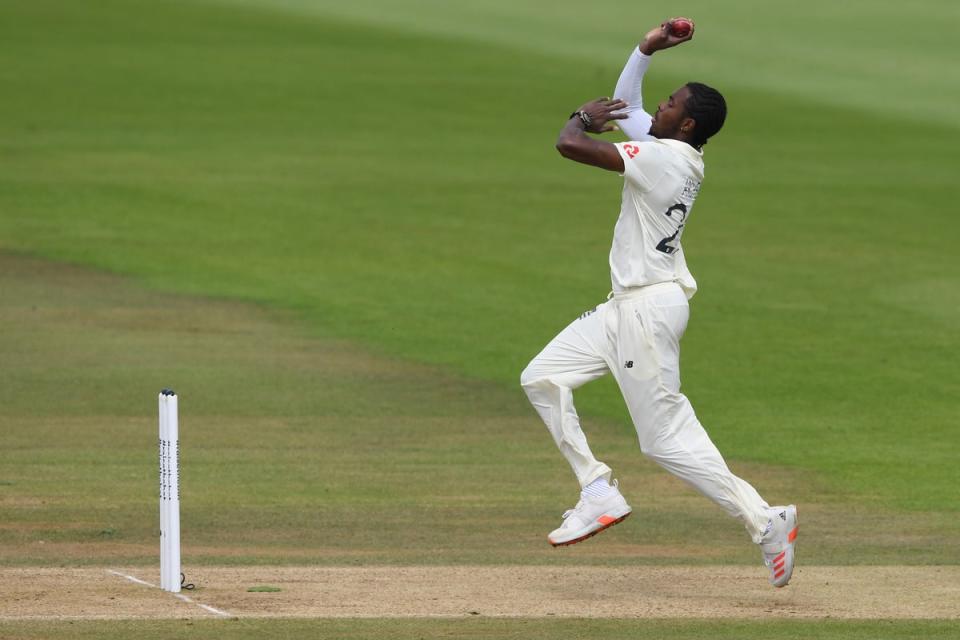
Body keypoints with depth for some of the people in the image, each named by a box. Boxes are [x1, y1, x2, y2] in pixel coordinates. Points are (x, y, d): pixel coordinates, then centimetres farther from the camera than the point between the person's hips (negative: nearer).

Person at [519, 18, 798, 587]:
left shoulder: (665, 157, -21)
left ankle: (766, 522, -6)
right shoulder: (683, 157, 8)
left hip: (649, 307, -10)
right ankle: (599, 493, 10)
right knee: (543, 378, 10)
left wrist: (584, 118, -3)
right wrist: (646, 51, 9)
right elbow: (625, 107, 23)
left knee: (668, 438, -9)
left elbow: (571, 145, -25)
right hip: (627, 306, 10)